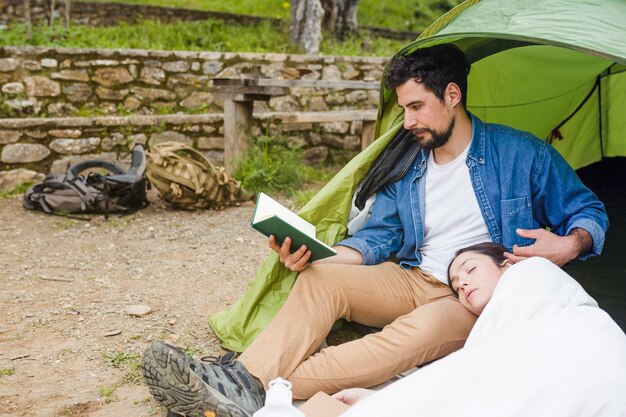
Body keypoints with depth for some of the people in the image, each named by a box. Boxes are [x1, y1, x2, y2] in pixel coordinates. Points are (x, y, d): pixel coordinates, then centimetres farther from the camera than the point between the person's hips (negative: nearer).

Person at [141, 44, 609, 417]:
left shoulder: (521, 153, -5)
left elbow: (589, 212, 2)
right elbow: (378, 238, 7)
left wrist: (570, 245, -22)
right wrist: (312, 257, -10)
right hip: (413, 281, 5)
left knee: (423, 329, -39)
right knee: (319, 280, -20)